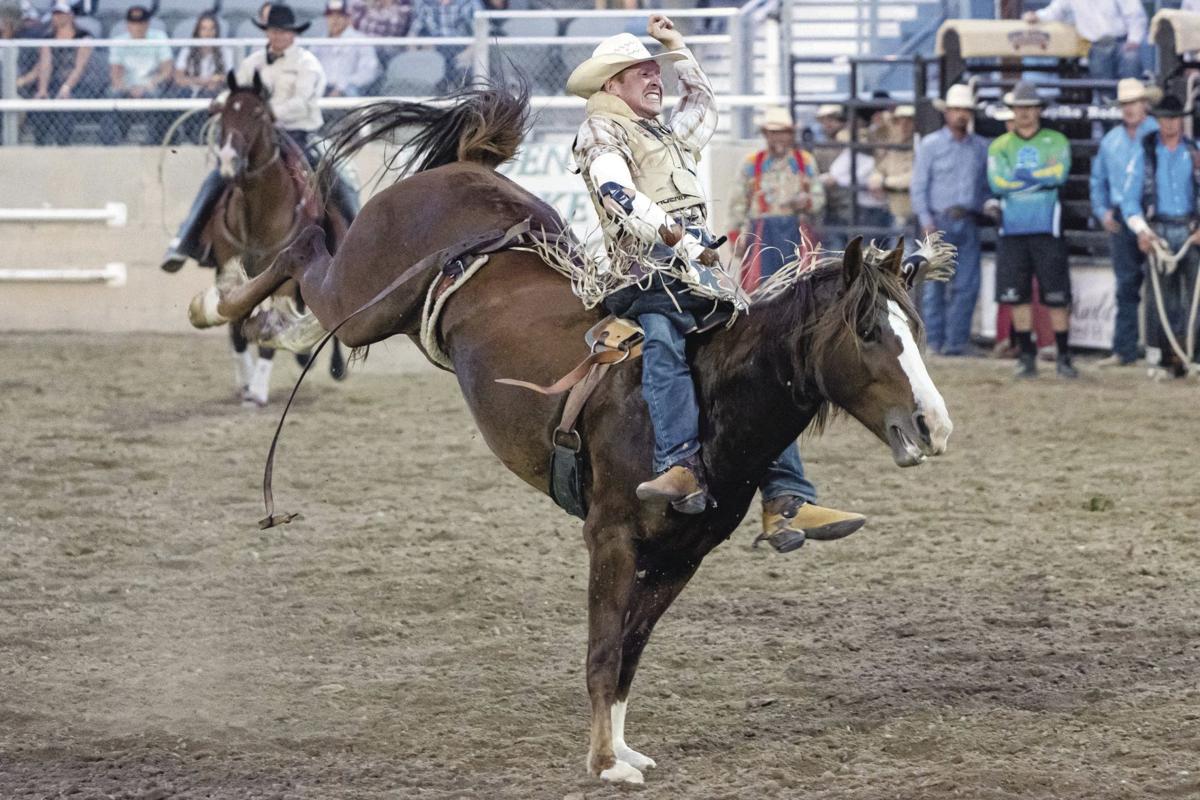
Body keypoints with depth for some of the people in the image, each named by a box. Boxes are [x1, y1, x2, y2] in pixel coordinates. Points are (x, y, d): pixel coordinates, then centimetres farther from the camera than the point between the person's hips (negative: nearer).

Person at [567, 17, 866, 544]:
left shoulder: (667, 137, 33)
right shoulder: (601, 132, 7)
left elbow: (704, 105, 53)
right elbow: (615, 191, -12)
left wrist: (676, 47, 45)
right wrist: (666, 230, -26)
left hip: (704, 272, 9)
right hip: (652, 268, -9)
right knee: (664, 340, -39)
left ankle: (787, 501, -2)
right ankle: (680, 468, -54)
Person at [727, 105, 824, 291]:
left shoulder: (806, 162, 13)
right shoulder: (751, 164, 10)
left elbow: (819, 197, 13)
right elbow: (739, 203, 11)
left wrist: (806, 202, -10)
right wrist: (736, 235, 4)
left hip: (797, 233, 1)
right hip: (763, 233, -1)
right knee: (758, 283, -10)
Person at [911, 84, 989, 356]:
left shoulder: (981, 147, 13)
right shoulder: (930, 145, 4)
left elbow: (987, 186, 17)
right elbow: (919, 186, 0)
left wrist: (986, 209, 0)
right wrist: (926, 221, -10)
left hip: (969, 223, 3)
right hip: (939, 221, -3)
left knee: (967, 285, -3)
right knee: (935, 284, -3)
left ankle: (956, 340, 2)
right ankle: (935, 341, 1)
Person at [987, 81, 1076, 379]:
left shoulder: (1056, 141, 6)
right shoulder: (999, 146, 10)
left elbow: (1059, 174, -12)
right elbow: (997, 183, -7)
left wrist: (1021, 175, -8)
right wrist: (1041, 178, -7)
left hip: (1047, 230, -2)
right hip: (1012, 230, 2)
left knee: (1057, 296, -3)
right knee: (1016, 296, 2)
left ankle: (1063, 356, 4)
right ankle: (1026, 355, 12)